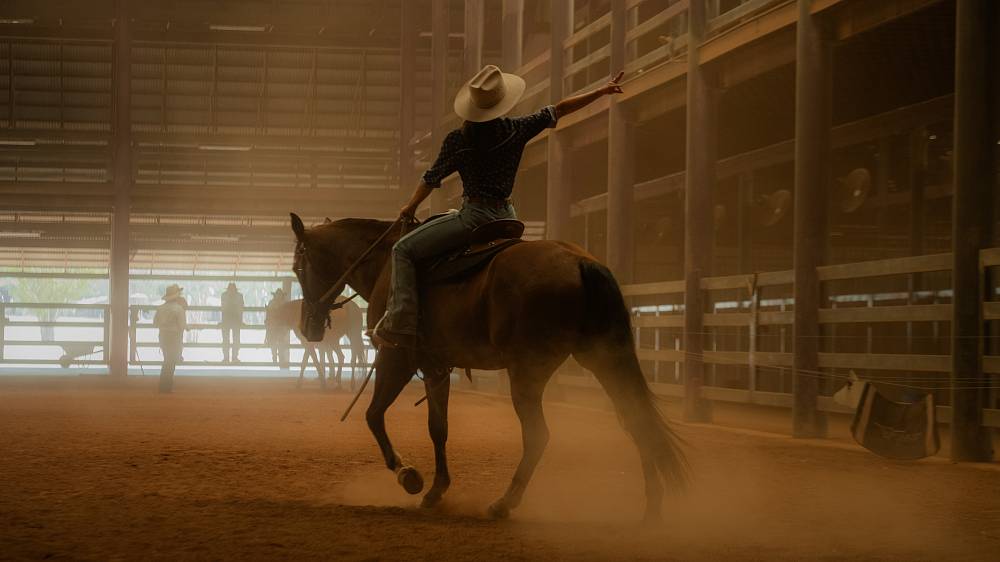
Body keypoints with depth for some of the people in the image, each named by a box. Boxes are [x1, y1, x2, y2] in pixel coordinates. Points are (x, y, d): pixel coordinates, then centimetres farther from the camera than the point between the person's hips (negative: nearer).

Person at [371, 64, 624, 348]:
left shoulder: (457, 141, -7)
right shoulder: (517, 129, 0)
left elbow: (432, 179, 6)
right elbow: (559, 110, 8)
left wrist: (410, 207, 23)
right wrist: (602, 91, 16)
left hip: (474, 216, -5)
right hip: (507, 216, 6)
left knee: (404, 250, -1)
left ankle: (400, 327, -15)